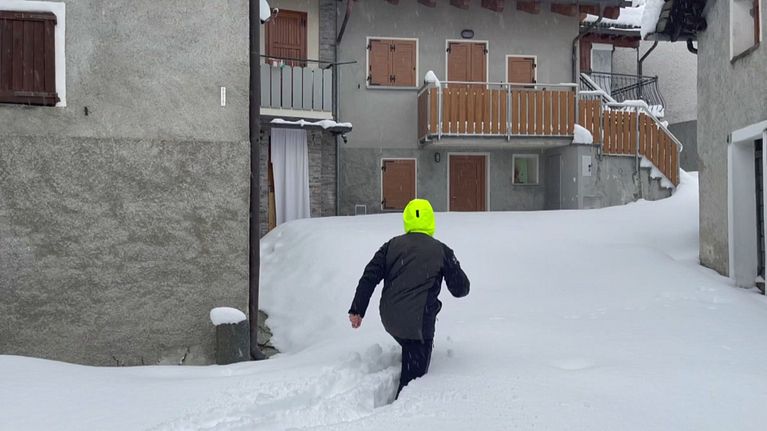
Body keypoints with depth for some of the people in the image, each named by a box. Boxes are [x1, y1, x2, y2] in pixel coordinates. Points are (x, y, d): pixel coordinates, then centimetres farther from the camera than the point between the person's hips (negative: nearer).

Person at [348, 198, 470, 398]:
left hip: (389, 320, 4)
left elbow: (369, 278, 2)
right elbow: (461, 289, 4)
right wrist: (454, 267, 24)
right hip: (418, 322, -4)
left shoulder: (392, 245, 7)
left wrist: (357, 309, 7)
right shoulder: (441, 251, -1)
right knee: (414, 374, 4)